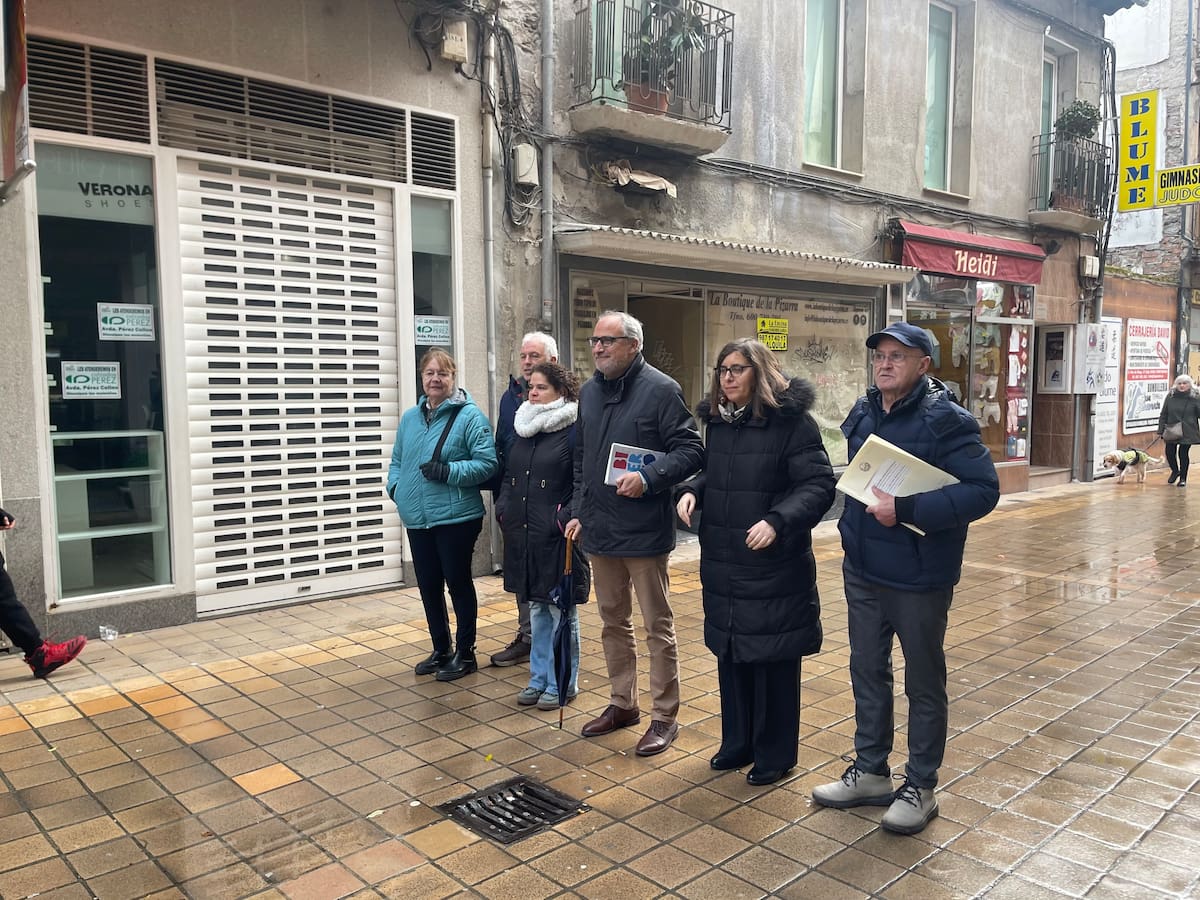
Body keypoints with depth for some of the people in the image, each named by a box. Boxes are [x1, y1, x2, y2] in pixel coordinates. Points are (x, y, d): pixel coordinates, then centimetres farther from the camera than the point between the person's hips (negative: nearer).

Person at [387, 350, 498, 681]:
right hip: (417, 518, 6)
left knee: (458, 583, 5)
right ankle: (441, 650, 31)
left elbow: (487, 463, -13)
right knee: (428, 586, 14)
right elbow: (397, 460, 19)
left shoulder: (469, 416, -8)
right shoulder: (410, 418, 11)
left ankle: (465, 654, 20)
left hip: (456, 517, -6)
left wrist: (449, 471, -22)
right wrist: (395, 486, 1)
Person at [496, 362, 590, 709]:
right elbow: (509, 477, 19)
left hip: (557, 538, -7)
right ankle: (539, 678, 30)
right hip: (523, 535, 7)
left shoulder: (574, 430, -10)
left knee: (561, 612, 5)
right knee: (536, 609, 17)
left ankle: (563, 683, 19)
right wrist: (503, 509, 6)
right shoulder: (523, 428, 11)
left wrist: (564, 519, -18)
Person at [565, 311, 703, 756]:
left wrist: (649, 477, -25)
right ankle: (622, 703, 33)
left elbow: (691, 451, -12)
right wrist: (579, 510, 14)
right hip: (599, 530, 7)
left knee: (657, 625, 5)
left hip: (644, 531, -7)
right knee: (613, 621, 17)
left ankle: (664, 715, 17)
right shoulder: (590, 392, 11)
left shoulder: (660, 389, -10)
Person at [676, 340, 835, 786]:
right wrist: (690, 491, -1)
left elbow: (818, 486, -17)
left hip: (774, 569, -7)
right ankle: (737, 742, 36)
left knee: (773, 662, 6)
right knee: (730, 654, 17)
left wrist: (777, 521, -30)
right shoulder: (717, 421, 9)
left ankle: (775, 755, 25)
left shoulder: (792, 422, -13)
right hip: (722, 567, 7)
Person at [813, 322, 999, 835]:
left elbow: (983, 490, -22)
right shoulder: (863, 414, 7)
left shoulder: (945, 421, -16)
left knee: (924, 685, 10)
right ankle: (871, 773, 34)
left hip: (919, 580, -7)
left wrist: (906, 511, -27)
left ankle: (920, 788, 26)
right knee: (867, 673, 17)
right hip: (863, 572, 7)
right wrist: (853, 527, 9)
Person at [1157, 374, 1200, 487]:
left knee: (1183, 453, 1)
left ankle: (1183, 478, 19)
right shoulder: (1170, 397, 3)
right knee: (1170, 452, 0)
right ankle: (1175, 471, 31)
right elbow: (1163, 415, 5)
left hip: (1187, 433, -2)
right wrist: (1161, 431, 2)